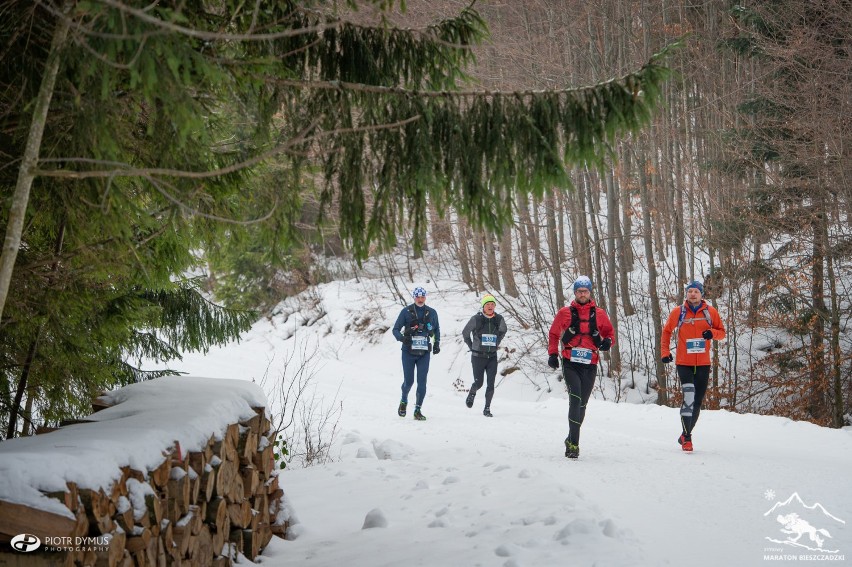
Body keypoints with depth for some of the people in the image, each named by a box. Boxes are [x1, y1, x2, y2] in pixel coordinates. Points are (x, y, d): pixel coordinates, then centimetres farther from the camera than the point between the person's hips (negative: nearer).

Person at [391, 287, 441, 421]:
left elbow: (437, 329, 20)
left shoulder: (432, 313, 6)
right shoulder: (406, 311, -2)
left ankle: (418, 410, 5)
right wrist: (402, 338, -20)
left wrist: (437, 343, 7)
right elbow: (395, 329, 0)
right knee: (408, 381, 2)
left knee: (422, 382, -4)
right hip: (408, 352, -1)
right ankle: (404, 401, 32)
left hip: (424, 353, 2)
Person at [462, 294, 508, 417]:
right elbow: (465, 332, 6)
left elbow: (503, 332, 20)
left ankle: (487, 409, 6)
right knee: (478, 383, 0)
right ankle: (472, 393, 34)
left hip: (492, 357, 2)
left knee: (491, 384, -4)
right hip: (478, 356, -2)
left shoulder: (499, 319, -1)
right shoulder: (476, 319, -10)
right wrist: (472, 346, 7)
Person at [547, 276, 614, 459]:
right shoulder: (565, 313, 4)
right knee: (575, 399, -18)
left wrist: (607, 341, -5)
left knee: (581, 403, 9)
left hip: (589, 365, 2)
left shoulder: (599, 314, 7)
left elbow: (609, 331, 18)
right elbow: (553, 334, 13)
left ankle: (572, 440, 25)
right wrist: (553, 354, 2)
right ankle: (574, 443, -20)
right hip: (570, 364, -2)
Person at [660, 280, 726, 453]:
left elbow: (722, 332, 8)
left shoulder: (710, 312, 1)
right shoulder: (678, 312, -1)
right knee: (688, 396, -19)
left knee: (697, 402, 10)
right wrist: (665, 352, 2)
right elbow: (666, 332, 11)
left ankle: (685, 435, 26)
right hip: (683, 363, -3)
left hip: (703, 364, 3)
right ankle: (686, 437, -15)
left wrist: (713, 333, -14)